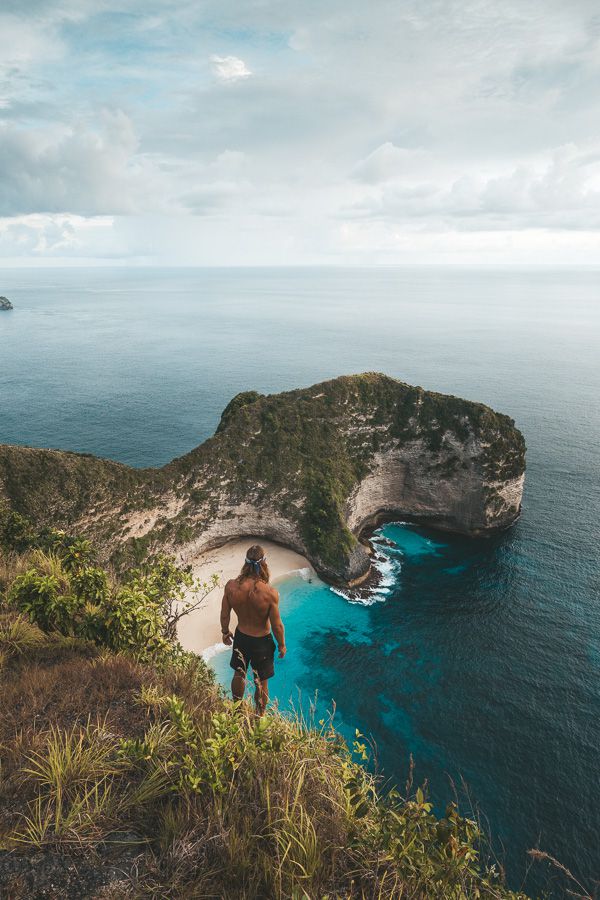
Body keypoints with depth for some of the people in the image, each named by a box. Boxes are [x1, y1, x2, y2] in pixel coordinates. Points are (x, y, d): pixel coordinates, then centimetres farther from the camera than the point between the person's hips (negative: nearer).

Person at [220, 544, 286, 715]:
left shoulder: (231, 586, -22)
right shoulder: (270, 593, -31)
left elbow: (224, 615, -7)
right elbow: (277, 625, -19)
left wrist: (225, 632, 14)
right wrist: (282, 645, 0)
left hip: (240, 637, 3)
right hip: (262, 642, -3)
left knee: (239, 675, 29)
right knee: (261, 683, 21)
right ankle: (259, 716, 42)